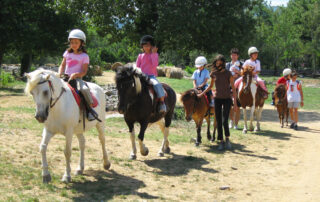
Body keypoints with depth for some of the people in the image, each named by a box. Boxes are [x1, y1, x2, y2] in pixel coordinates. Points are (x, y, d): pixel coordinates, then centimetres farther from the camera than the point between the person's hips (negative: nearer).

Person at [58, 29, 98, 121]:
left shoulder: (84, 56, 1)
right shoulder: (67, 53, 14)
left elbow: (84, 72, -5)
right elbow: (62, 65, 18)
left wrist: (75, 74, -23)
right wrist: (60, 73, -1)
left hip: (77, 78, -5)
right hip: (66, 77, 5)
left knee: (84, 89, -34)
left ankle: (90, 108, -17)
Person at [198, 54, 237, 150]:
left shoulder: (228, 74, -10)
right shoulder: (214, 73, 1)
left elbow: (233, 88, -7)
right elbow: (211, 86, 16)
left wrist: (235, 103, -9)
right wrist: (201, 94, 8)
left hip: (227, 99, -3)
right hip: (217, 99, 3)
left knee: (225, 121, -12)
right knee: (218, 122, 5)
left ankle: (227, 138, 11)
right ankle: (221, 141, 16)